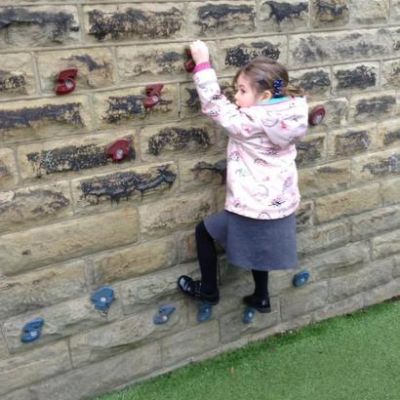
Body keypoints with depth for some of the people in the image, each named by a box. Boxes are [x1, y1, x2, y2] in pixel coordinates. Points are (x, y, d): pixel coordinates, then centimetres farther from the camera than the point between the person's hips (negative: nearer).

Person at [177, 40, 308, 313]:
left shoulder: (249, 123, -24)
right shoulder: (293, 115, -4)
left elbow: (214, 105, -14)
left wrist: (202, 62, -6)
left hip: (254, 211, -7)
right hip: (282, 207, 7)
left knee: (204, 231, 17)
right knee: (256, 247, 32)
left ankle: (208, 290, 30)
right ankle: (261, 298, 47)